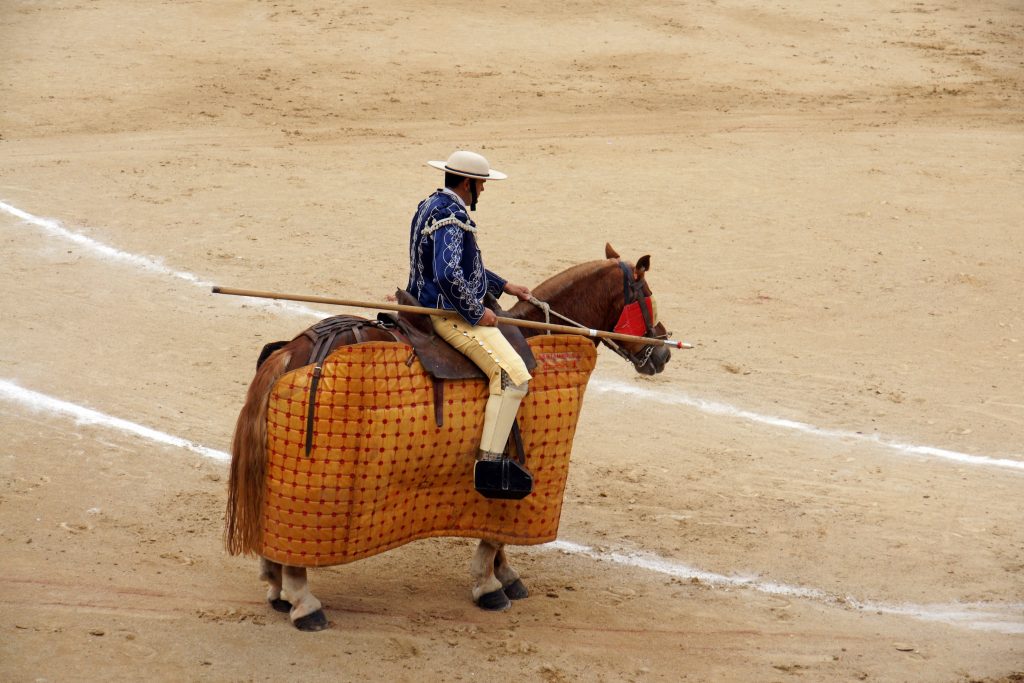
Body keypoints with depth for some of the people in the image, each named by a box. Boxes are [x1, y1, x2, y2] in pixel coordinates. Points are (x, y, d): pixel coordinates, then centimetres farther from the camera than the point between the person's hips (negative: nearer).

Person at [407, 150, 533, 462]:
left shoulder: (433, 205, 13)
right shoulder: (451, 217, -21)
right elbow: (449, 275, -33)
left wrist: (504, 286, 25)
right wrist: (477, 312, -21)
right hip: (449, 314, -11)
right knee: (513, 376, -19)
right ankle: (489, 462, -20)